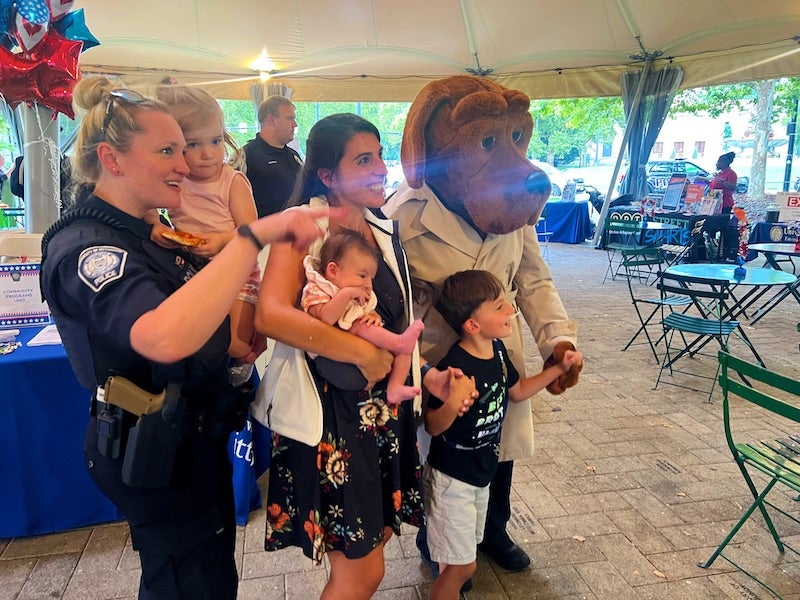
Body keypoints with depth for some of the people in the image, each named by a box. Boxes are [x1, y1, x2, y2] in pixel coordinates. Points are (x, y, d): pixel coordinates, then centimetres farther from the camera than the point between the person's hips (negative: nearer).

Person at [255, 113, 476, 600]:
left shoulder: (384, 231, 8)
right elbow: (270, 315, -30)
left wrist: (429, 375, 0)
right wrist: (364, 353, -24)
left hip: (386, 409, 7)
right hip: (331, 411, -6)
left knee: (375, 537, 20)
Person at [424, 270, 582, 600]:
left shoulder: (497, 350, -4)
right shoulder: (454, 367, -29)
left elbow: (517, 391, 14)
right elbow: (432, 426, -23)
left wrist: (558, 369, 8)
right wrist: (452, 405, -43)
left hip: (481, 472, 8)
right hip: (451, 478, -8)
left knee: (463, 560, 24)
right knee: (461, 565, 4)